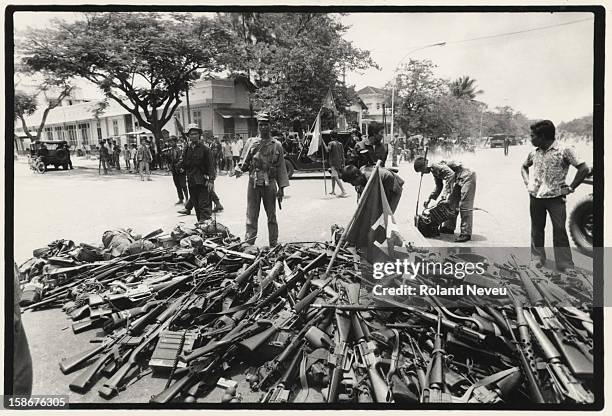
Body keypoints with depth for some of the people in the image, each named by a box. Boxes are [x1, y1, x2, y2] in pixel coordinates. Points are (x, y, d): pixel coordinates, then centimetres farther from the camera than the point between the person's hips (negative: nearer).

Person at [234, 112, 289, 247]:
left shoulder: (277, 145, 5)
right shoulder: (251, 142, 6)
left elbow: (281, 168, 5)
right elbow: (244, 161, 7)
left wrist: (281, 187, 0)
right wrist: (239, 169, -16)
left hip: (270, 184, 0)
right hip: (253, 183, 0)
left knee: (272, 216, 9)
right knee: (251, 215, 1)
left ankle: (274, 245, 18)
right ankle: (248, 243, 6)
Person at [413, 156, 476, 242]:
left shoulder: (436, 166, -18)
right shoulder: (434, 171, 13)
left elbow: (451, 174, -32)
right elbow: (439, 186, 25)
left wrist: (447, 194, -33)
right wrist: (430, 198, 19)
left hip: (467, 177, -11)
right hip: (459, 181, 11)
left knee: (464, 206, -13)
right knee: (452, 204, 13)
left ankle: (466, 234, -12)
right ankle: (449, 227, 23)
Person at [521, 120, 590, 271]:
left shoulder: (564, 150, -11)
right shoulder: (534, 152, 5)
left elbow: (584, 169, -13)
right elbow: (524, 166, 25)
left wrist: (570, 188, -11)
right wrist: (527, 182, 11)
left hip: (555, 197, -5)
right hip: (535, 197, 5)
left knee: (560, 230, -4)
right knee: (536, 229, 12)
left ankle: (566, 265, 4)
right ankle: (537, 260, 25)